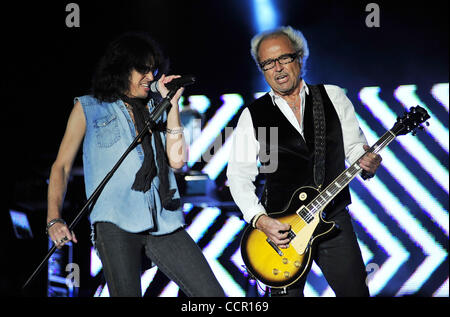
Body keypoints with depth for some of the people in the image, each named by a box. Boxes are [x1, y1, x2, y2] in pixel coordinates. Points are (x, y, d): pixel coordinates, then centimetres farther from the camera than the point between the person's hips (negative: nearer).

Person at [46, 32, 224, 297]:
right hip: (116, 223, -3)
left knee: (213, 294, -7)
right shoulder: (89, 108, 12)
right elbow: (62, 166, 9)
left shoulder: (155, 109, 21)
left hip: (164, 222, 4)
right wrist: (54, 219, -5)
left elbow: (177, 160, 7)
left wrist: (172, 103, 8)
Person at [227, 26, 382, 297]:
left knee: (355, 291, 2)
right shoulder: (253, 115, 1)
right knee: (287, 293, 1)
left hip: (334, 217, 1)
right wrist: (259, 220, -12)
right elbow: (239, 176, 1)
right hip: (281, 226, -1)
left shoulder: (333, 97, 5)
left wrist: (367, 163, -16)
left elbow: (354, 145, 7)